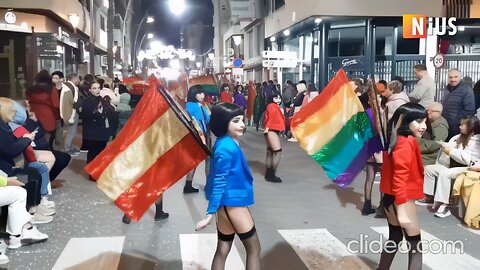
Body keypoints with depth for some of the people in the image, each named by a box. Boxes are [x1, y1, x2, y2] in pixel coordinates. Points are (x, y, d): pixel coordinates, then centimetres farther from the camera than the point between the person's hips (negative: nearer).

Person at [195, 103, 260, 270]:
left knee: (223, 249, 15)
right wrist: (210, 214, -20)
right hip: (232, 202, -9)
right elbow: (219, 182, -23)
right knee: (253, 248, 5)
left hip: (229, 201, 9)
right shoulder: (226, 148, -23)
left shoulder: (228, 143, 6)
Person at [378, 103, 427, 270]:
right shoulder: (407, 143, -19)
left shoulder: (397, 140, 9)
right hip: (401, 201, -10)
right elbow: (400, 177, -25)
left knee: (394, 239, 24)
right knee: (415, 246, -1)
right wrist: (402, 210, -26)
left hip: (391, 198, 10)